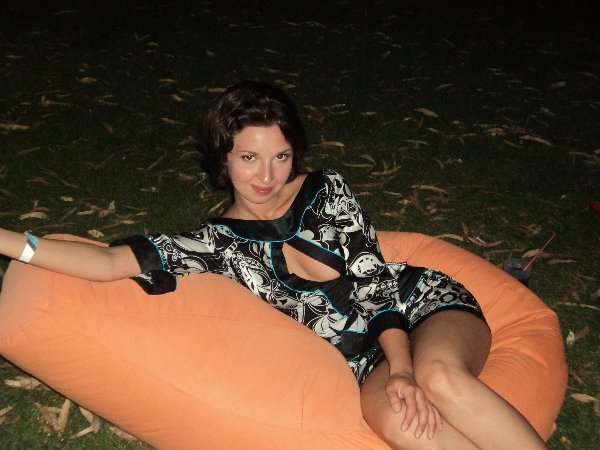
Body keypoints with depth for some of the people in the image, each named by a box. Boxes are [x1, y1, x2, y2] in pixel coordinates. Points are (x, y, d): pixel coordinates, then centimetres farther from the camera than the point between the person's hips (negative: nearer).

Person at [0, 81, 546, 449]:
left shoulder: (326, 189, 0)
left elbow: (374, 280, -5)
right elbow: (111, 261, -7)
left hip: (426, 302, 0)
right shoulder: (222, 242, 2)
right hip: (371, 356, 0)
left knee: (437, 375, -37)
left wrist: (403, 370, -19)